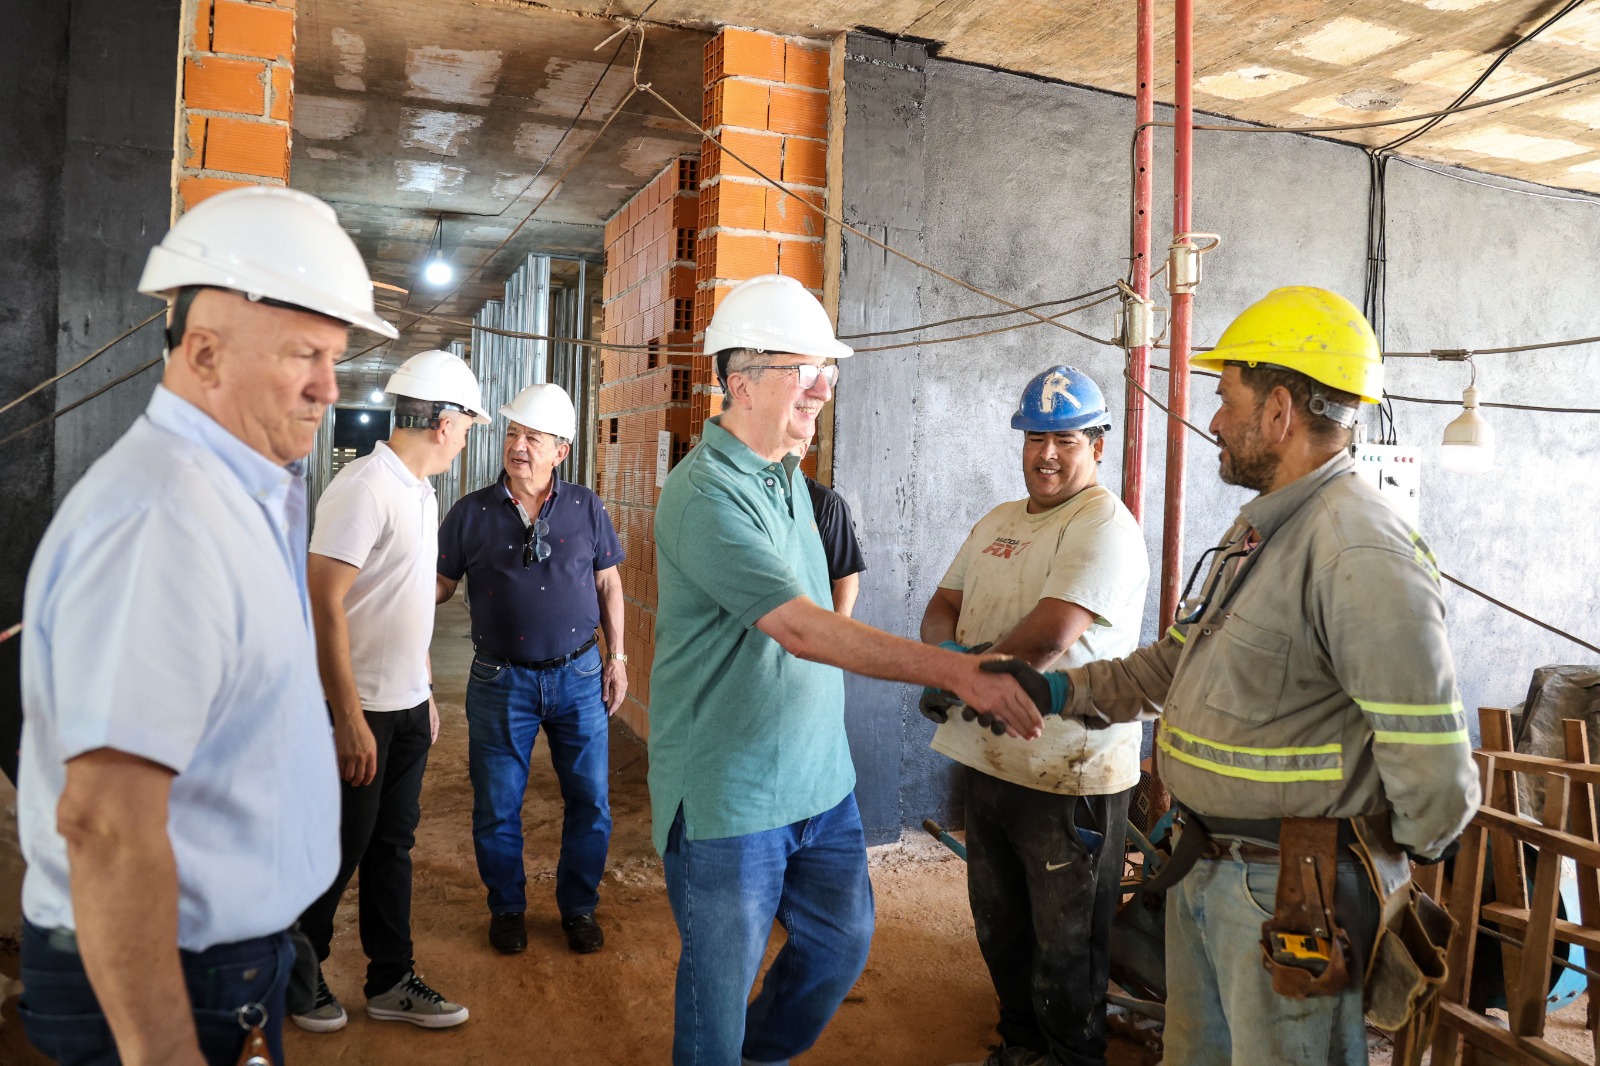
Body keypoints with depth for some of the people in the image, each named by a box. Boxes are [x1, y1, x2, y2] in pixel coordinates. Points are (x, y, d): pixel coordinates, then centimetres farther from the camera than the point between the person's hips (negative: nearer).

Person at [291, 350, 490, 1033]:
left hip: (408, 706, 8)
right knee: (340, 849, 6)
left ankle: (391, 981, 27)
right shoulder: (363, 489, -18)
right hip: (361, 709, -8)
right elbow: (322, 604, -23)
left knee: (392, 845, 15)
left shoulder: (420, 492, 11)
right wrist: (349, 719, -24)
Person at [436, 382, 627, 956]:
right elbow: (439, 585, 2)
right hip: (501, 679, -1)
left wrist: (617, 656, 5)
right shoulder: (471, 513, -2)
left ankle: (578, 906, 28)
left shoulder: (586, 509, 1)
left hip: (579, 675, 1)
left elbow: (608, 583, 8)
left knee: (590, 801, 8)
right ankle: (507, 908, 31)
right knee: (497, 807, 9)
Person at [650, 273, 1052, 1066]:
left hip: (820, 778, 8)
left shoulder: (788, 475, 7)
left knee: (843, 943, 19)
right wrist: (960, 673, -31)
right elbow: (804, 629, -29)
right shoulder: (706, 494, -22)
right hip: (730, 795, -8)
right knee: (722, 980, 9)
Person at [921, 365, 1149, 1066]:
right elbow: (944, 604, 13)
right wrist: (948, 648, -10)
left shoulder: (1103, 526, -14)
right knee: (999, 926, 23)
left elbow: (1047, 638, -25)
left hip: (1069, 774, -8)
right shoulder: (999, 522, 13)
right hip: (991, 758, 8)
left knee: (1065, 944, 8)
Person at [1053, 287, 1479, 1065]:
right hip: (1204, 866, 9)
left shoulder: (1360, 553, -24)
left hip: (1291, 890, -9)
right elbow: (1175, 664, 16)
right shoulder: (1260, 528, 10)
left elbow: (1434, 775, -25)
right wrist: (1058, 690, 6)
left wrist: (1406, 850, -6)